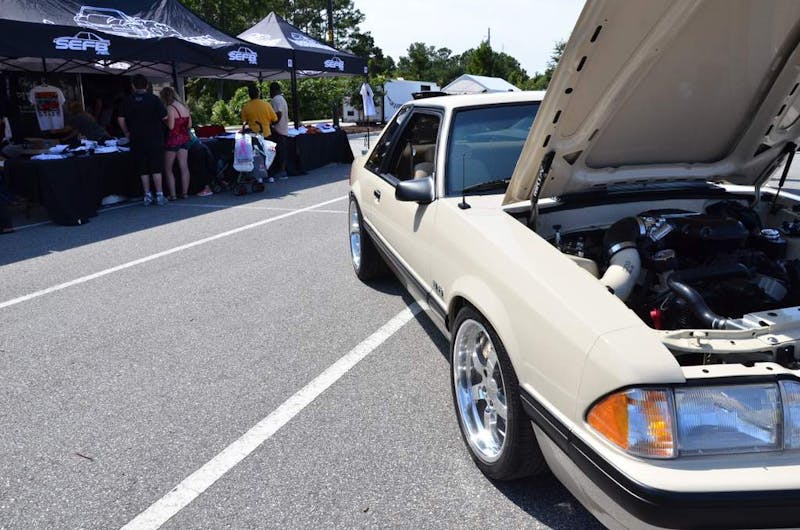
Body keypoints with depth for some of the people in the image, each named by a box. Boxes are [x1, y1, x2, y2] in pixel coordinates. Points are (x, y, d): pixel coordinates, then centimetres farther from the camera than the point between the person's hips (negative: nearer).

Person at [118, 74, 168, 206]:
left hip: (137, 140, 2)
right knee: (156, 168, 2)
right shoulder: (154, 99, -5)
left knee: (143, 170, 8)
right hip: (155, 139, -1)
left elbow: (121, 119, -1)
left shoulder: (127, 101, 1)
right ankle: (159, 195, 0)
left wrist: (127, 134, 13)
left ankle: (147, 195, 10)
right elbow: (164, 117, -6)